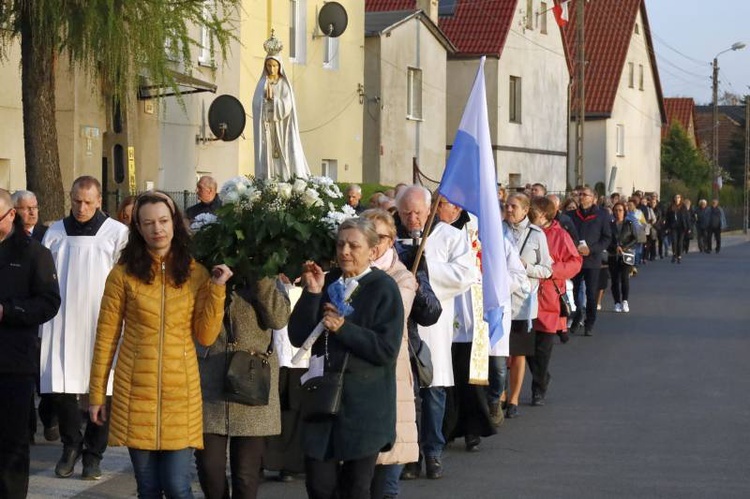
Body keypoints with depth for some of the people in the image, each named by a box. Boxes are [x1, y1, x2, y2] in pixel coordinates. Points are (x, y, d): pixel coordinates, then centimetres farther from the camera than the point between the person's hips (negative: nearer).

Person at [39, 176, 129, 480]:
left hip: (102, 325, -2)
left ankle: (93, 453, 15)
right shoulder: (56, 233, 7)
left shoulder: (117, 233, -2)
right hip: (62, 325, 2)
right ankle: (71, 445, 21)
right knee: (61, 387, -1)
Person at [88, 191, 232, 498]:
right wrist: (97, 393, 2)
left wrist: (216, 289, -11)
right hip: (135, 391, 0)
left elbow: (206, 336, -1)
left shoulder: (195, 273, 3)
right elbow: (106, 336, 2)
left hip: (181, 392, 0)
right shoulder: (124, 273, -1)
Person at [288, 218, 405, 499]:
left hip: (364, 404, -4)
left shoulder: (384, 288, -5)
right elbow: (298, 337, 1)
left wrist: (343, 328, -19)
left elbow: (387, 349, -14)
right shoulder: (327, 283, 9)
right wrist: (312, 294, -9)